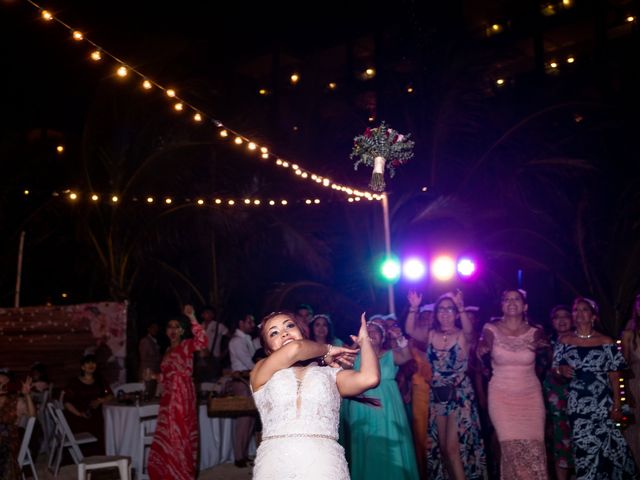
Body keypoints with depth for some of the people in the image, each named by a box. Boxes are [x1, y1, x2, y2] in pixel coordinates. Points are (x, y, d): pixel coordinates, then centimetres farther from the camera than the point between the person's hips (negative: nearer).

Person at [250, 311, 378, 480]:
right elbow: (294, 348, -5)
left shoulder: (329, 373, 14)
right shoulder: (261, 373, 13)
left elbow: (369, 378, -3)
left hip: (324, 463, 1)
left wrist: (364, 340, 15)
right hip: (275, 463, 0)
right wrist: (326, 350, 14)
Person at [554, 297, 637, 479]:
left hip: (602, 405, -1)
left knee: (606, 447, -5)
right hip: (578, 406, 1)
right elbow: (555, 371, 10)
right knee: (583, 448, 0)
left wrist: (616, 406, -5)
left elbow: (614, 377, 1)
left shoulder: (606, 342, 2)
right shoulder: (565, 341, 5)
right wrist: (562, 371, -13)